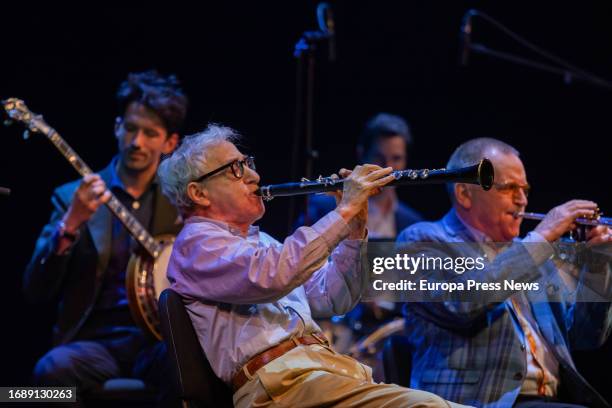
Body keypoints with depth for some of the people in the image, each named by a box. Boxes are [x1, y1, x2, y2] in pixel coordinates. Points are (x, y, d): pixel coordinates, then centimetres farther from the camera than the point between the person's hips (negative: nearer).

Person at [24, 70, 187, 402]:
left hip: (161, 339, 0)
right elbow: (36, 292, 0)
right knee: (54, 369, -33)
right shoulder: (73, 198, 9)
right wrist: (71, 223, -14)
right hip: (97, 340, 0)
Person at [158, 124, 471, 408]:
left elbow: (332, 299, 24)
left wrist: (354, 227, 10)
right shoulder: (196, 243, 1)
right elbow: (272, 275, -18)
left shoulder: (260, 242, 30)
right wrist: (344, 211, -12)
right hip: (278, 377, -9)